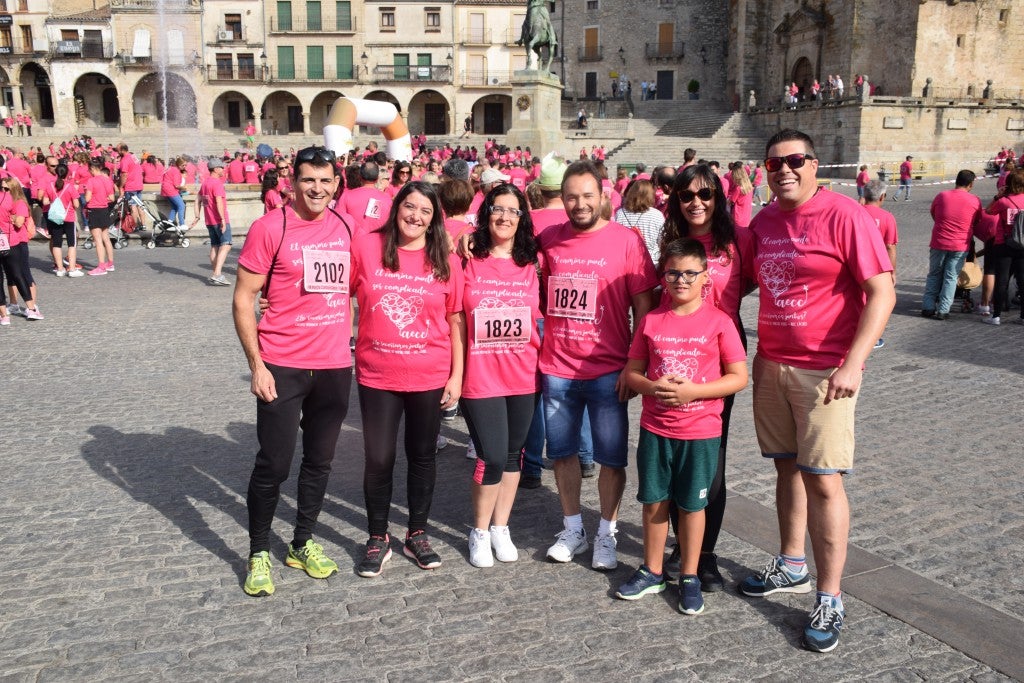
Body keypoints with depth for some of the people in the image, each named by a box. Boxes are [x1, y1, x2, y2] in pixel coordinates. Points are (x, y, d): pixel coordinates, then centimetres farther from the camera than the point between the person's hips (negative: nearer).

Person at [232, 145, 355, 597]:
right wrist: (256, 364, -12)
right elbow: (243, 299, -7)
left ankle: (303, 544, 32)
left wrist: (354, 342, 11)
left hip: (335, 365, 5)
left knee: (320, 461, 14)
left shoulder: (346, 228, 5)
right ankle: (259, 553, 22)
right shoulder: (270, 228, -9)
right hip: (282, 366, -4)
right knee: (274, 464, 2)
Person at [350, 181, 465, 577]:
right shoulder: (366, 247, -5)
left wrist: (457, 375, -1)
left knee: (422, 456, 14)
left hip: (430, 377, 1)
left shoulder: (445, 261, -3)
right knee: (378, 459, 6)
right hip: (377, 376, -1)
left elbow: (456, 321, 1)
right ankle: (377, 540, 25)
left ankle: (417, 534, 32)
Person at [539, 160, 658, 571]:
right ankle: (572, 529, 31)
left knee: (611, 456, 7)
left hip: (608, 370, -3)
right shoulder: (548, 239, 4)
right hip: (556, 368, 3)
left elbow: (643, 306, -4)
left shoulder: (627, 240, -6)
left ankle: (606, 534, 24)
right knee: (562, 451, 13)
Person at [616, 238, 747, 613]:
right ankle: (652, 571, 29)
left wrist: (692, 391, -19)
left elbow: (738, 378, -7)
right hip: (654, 429, 3)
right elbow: (632, 371, 6)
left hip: (701, 431, -2)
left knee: (692, 505, 10)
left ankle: (689, 577, 26)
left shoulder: (719, 322, -7)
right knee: (654, 500, 12)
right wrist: (652, 386, -16)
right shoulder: (651, 320, 1)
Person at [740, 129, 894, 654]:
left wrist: (853, 363, -21)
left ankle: (829, 599, 8)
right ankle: (791, 568, 31)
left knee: (822, 480, -4)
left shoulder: (843, 216, -11)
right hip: (771, 364, 6)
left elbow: (882, 293, -14)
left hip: (826, 370, -6)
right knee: (787, 467, 15)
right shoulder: (762, 222, 8)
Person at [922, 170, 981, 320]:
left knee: (934, 275, 13)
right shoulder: (975, 201, -4)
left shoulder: (941, 196, -3)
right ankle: (943, 310, 4)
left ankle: (928, 307, 12)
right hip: (960, 246, -1)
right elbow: (976, 223, 9)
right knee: (951, 278, 6)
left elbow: (933, 214, 12)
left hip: (939, 243, 1)